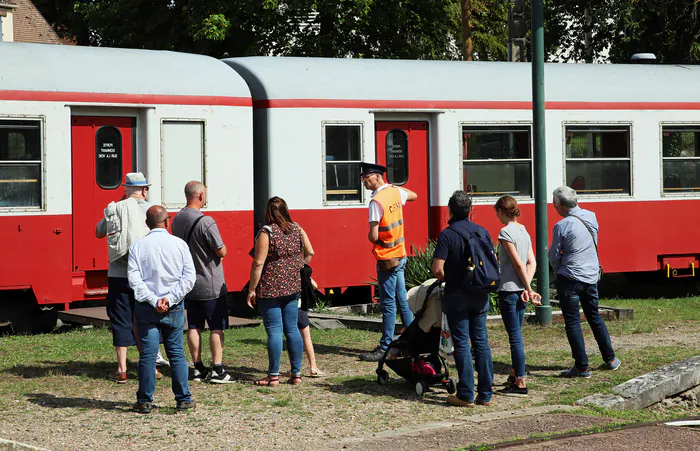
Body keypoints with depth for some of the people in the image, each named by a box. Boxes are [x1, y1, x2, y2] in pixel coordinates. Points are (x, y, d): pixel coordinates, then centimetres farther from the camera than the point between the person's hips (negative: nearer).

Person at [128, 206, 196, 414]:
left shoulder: (138, 246, -1)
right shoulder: (179, 244, 0)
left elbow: (134, 279, -10)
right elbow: (189, 277, -7)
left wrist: (154, 300, -12)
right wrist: (169, 298, -10)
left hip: (146, 309, -1)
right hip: (174, 309, 1)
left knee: (148, 355, 2)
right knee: (177, 353, 9)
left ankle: (145, 401, 5)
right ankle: (184, 399, 13)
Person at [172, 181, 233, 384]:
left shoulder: (177, 219, 4)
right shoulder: (205, 222, -20)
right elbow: (222, 251, -17)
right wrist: (220, 245, 3)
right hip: (210, 285, -7)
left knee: (194, 327, 10)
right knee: (217, 327, 0)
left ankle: (198, 368, 14)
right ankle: (217, 370, -1)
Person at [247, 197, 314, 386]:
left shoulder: (266, 232, -13)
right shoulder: (296, 229, 4)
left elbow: (258, 263, -15)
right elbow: (310, 252, 11)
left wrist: (252, 289, -8)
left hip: (270, 288, -6)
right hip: (292, 286, 6)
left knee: (274, 330, -3)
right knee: (292, 328, 10)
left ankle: (274, 376, 1)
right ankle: (296, 373, 13)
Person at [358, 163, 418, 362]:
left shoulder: (376, 202, -19)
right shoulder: (395, 192, 5)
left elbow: (373, 236, -22)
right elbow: (413, 196, 29)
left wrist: (370, 236, 2)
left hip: (386, 258, -8)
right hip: (400, 254, 8)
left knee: (388, 303, -6)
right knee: (402, 301, 14)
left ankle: (385, 348, -4)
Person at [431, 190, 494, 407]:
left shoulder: (447, 234, -12)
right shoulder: (482, 232, 4)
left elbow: (437, 269, -17)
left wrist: (445, 278, 3)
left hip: (457, 296, -5)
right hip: (480, 295, 5)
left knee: (462, 343, 0)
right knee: (481, 342, 9)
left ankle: (466, 395, 1)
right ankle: (485, 394, 11)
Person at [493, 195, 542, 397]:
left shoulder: (506, 232, -13)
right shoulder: (524, 231, 12)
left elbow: (519, 264, -16)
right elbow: (532, 263, 7)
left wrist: (529, 289, -9)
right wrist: (527, 288, -1)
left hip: (509, 290, -8)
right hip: (520, 290, 8)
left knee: (515, 337, -4)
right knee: (516, 334, 19)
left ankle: (520, 384, -2)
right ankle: (515, 375, 30)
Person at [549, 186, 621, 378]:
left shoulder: (562, 226, -15)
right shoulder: (591, 217, 3)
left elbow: (554, 256, -7)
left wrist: (559, 271, 14)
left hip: (569, 279, -6)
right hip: (591, 276, 6)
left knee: (572, 322, 1)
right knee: (594, 317, 20)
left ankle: (582, 367, 1)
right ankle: (610, 359, 26)